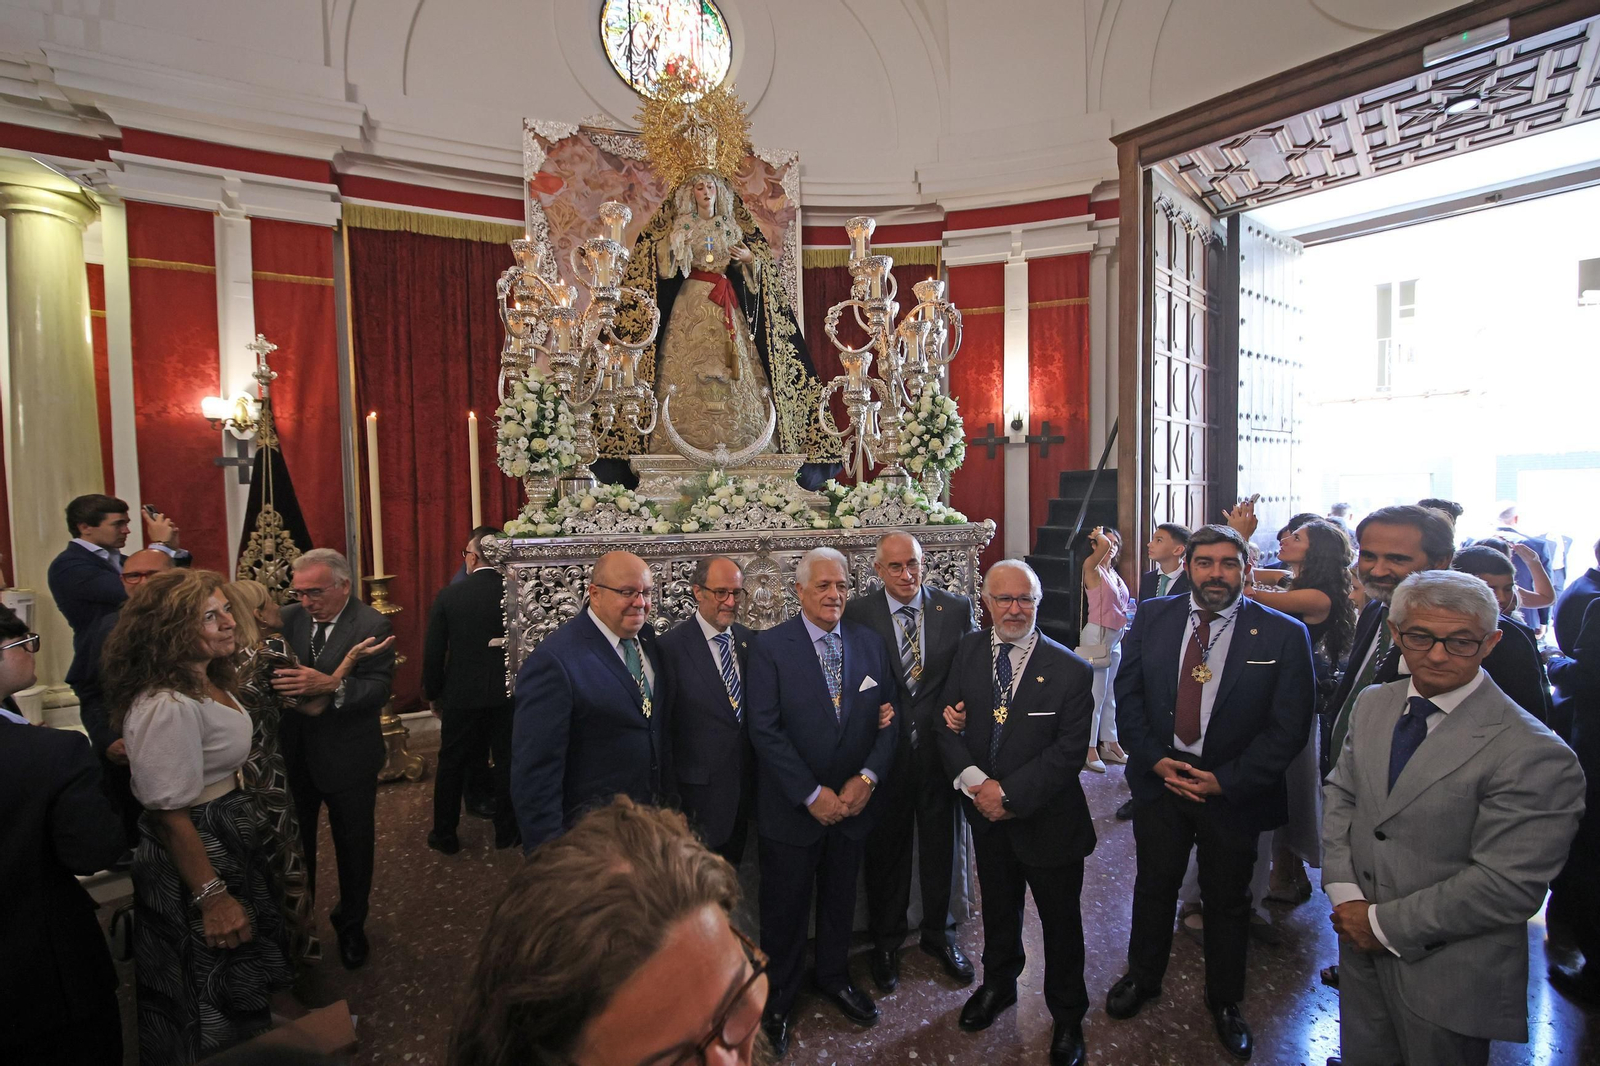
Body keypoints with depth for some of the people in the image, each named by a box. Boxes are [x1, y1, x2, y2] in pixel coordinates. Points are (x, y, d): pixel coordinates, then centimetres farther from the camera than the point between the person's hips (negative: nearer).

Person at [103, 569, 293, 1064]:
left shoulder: (209, 680, 1)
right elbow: (169, 816, -27)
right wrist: (213, 898, -22)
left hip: (229, 836, 10)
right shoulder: (167, 706, -29)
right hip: (196, 855, -10)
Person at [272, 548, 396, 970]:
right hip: (294, 752, 4)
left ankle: (351, 924, 36)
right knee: (294, 841, 17)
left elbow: (380, 687, -23)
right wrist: (272, 678, -24)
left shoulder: (372, 626, -14)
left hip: (347, 756, -3)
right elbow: (267, 670, -1)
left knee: (353, 845, 13)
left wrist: (331, 685, -39)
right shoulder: (288, 618, 0)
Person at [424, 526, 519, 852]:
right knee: (507, 762, 13)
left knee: (452, 764, 16)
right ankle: (507, 831, 23)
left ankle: (444, 835, 27)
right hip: (508, 694, 0)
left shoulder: (448, 596, -9)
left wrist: (434, 694, 8)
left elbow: (433, 653, -5)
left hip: (461, 695, 0)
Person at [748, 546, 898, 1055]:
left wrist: (867, 777, -12)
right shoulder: (769, 646, -13)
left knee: (840, 899, 22)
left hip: (853, 801, 4)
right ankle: (777, 999, 36)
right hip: (791, 808, -3)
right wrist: (812, 795, -18)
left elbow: (889, 717, 0)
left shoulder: (869, 642, 0)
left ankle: (834, 976, 47)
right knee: (785, 908, 13)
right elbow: (765, 730, -17)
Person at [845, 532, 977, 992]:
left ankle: (938, 932, 42)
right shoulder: (857, 613, -8)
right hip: (885, 746, -1)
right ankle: (886, 941, 37)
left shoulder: (957, 608, -3)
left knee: (939, 842, 18)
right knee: (886, 847, 14)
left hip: (938, 743, 2)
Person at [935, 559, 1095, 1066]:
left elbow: (1068, 751, -18)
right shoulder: (969, 651, -5)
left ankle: (1067, 1016, 40)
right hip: (987, 816, 3)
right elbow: (948, 724, -5)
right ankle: (998, 984, 51)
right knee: (998, 907, 25)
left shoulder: (1071, 671, -17)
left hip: (1047, 820, -3)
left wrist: (1010, 793, -23)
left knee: (1060, 920, 15)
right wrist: (972, 779, -19)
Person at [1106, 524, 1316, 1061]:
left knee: (1226, 901, 18)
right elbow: (1127, 694, -1)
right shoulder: (1152, 618, -4)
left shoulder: (1284, 634, -11)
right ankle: (1142, 977, 43)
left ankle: (1224, 1001, 42)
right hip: (1159, 777, 2)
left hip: (1233, 790, -1)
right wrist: (1155, 759, -11)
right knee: (1153, 886, 18)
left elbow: (1289, 728, -11)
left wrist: (1225, 780, -16)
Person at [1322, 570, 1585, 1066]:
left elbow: (1507, 886, -23)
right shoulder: (1372, 704, 0)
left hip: (1448, 977, -5)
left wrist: (1384, 922, -17)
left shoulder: (1534, 754, -22)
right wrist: (1344, 893, -9)